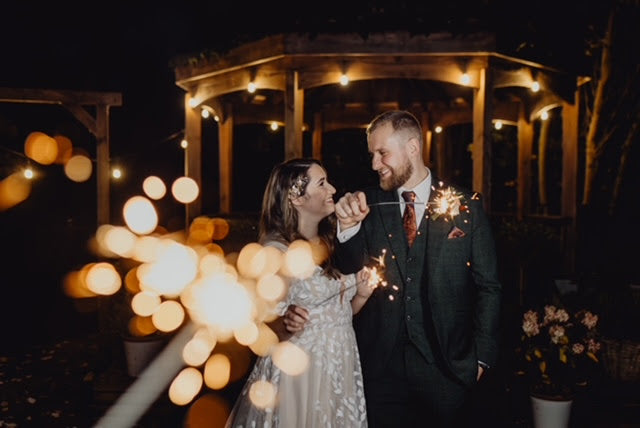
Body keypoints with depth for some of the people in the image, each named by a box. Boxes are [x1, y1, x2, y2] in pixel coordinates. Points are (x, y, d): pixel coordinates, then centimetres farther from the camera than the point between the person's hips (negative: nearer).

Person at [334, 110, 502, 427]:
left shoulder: (466, 206, -4)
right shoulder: (369, 205, -1)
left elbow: (488, 288, 1)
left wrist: (482, 356, -1)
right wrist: (348, 226, -21)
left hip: (446, 367, 0)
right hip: (381, 368, 1)